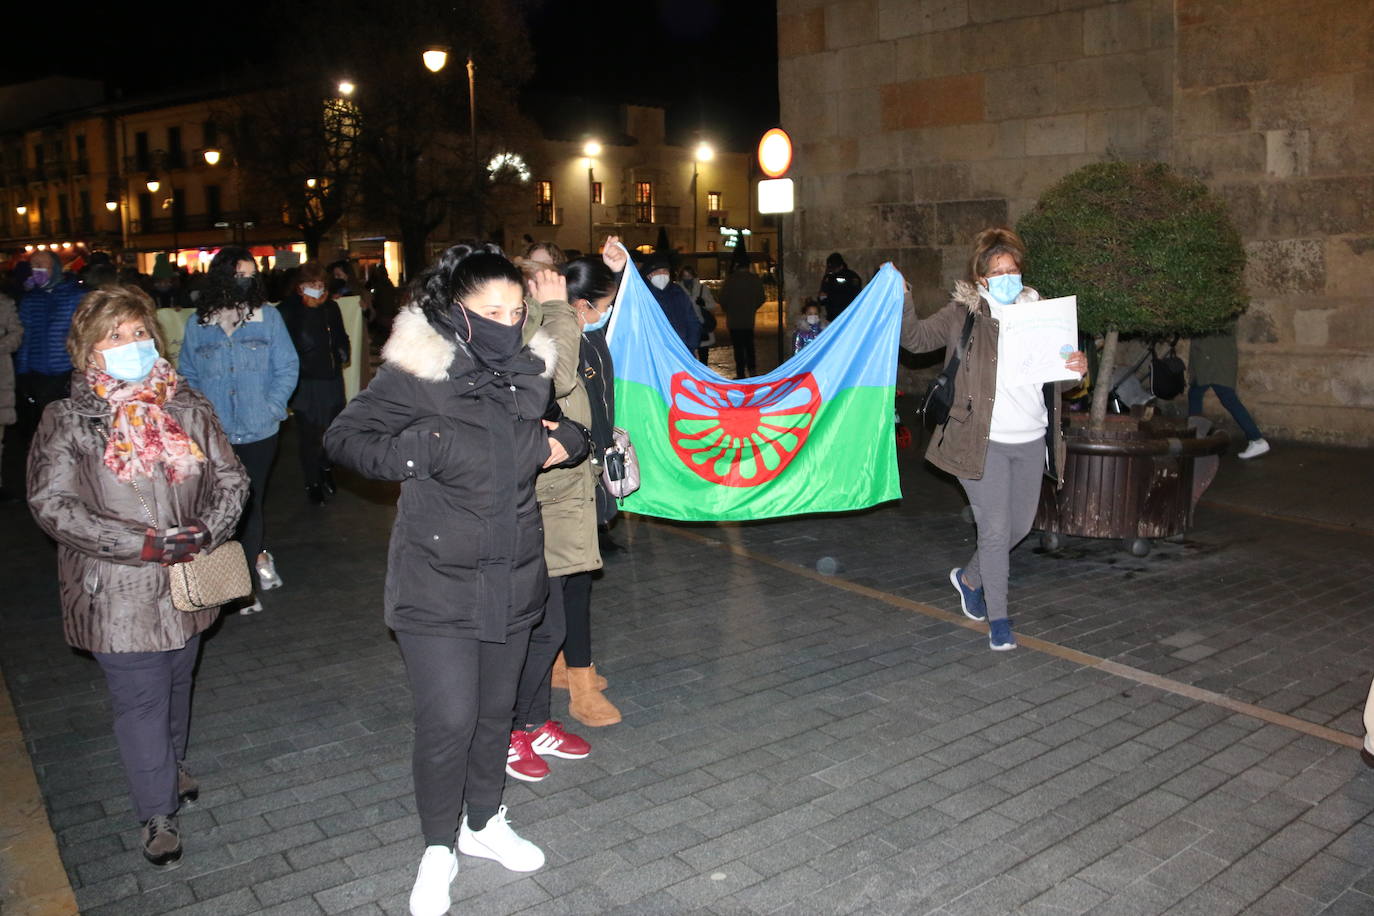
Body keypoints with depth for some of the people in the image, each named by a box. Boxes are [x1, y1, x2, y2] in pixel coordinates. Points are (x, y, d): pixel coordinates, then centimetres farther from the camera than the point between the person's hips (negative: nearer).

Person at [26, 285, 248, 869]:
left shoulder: (188, 407, 2)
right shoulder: (68, 421, -7)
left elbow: (230, 479, 3)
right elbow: (52, 505, -13)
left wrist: (207, 530, -17)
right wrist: (142, 544, -23)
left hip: (189, 583, 4)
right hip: (118, 594, -3)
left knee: (177, 681, 22)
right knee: (139, 697, 4)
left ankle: (172, 762, 48)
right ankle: (157, 814, 20)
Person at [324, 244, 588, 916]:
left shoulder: (530, 371, 3)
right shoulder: (415, 374, -12)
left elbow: (559, 432, 22)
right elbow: (343, 438, -8)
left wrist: (561, 443, -1)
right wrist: (413, 450, -23)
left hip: (511, 580, 5)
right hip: (438, 583, -5)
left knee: (495, 710, 17)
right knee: (448, 720, -4)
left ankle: (485, 821, 40)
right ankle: (438, 849, 21)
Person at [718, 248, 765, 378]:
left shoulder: (731, 279, -15)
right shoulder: (756, 279, -1)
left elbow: (723, 299, -11)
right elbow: (761, 299, 6)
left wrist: (727, 311, 8)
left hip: (734, 320, -4)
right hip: (750, 320, 4)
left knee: (738, 348, 1)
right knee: (749, 345, 19)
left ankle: (741, 374, 3)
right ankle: (752, 368, 14)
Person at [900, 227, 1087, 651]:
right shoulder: (965, 314, -4)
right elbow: (917, 338, -7)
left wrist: (1078, 367, -8)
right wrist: (900, 300, -24)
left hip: (1031, 441, 5)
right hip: (984, 442, -5)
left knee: (1020, 526, 17)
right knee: (995, 530, -3)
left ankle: (969, 577, 42)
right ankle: (998, 619, 14)